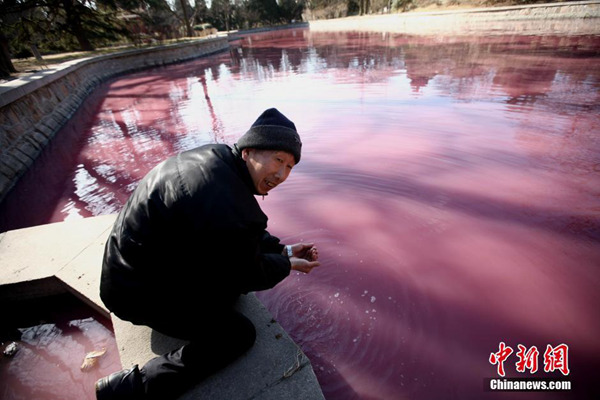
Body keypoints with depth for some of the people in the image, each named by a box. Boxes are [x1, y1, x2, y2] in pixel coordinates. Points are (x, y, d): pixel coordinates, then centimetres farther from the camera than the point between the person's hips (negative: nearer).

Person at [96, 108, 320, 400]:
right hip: (141, 291, -8)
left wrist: (283, 249, 2)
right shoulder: (229, 210, -37)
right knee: (239, 335, -3)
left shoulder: (217, 158, -8)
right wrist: (288, 265, -2)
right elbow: (246, 275, -18)